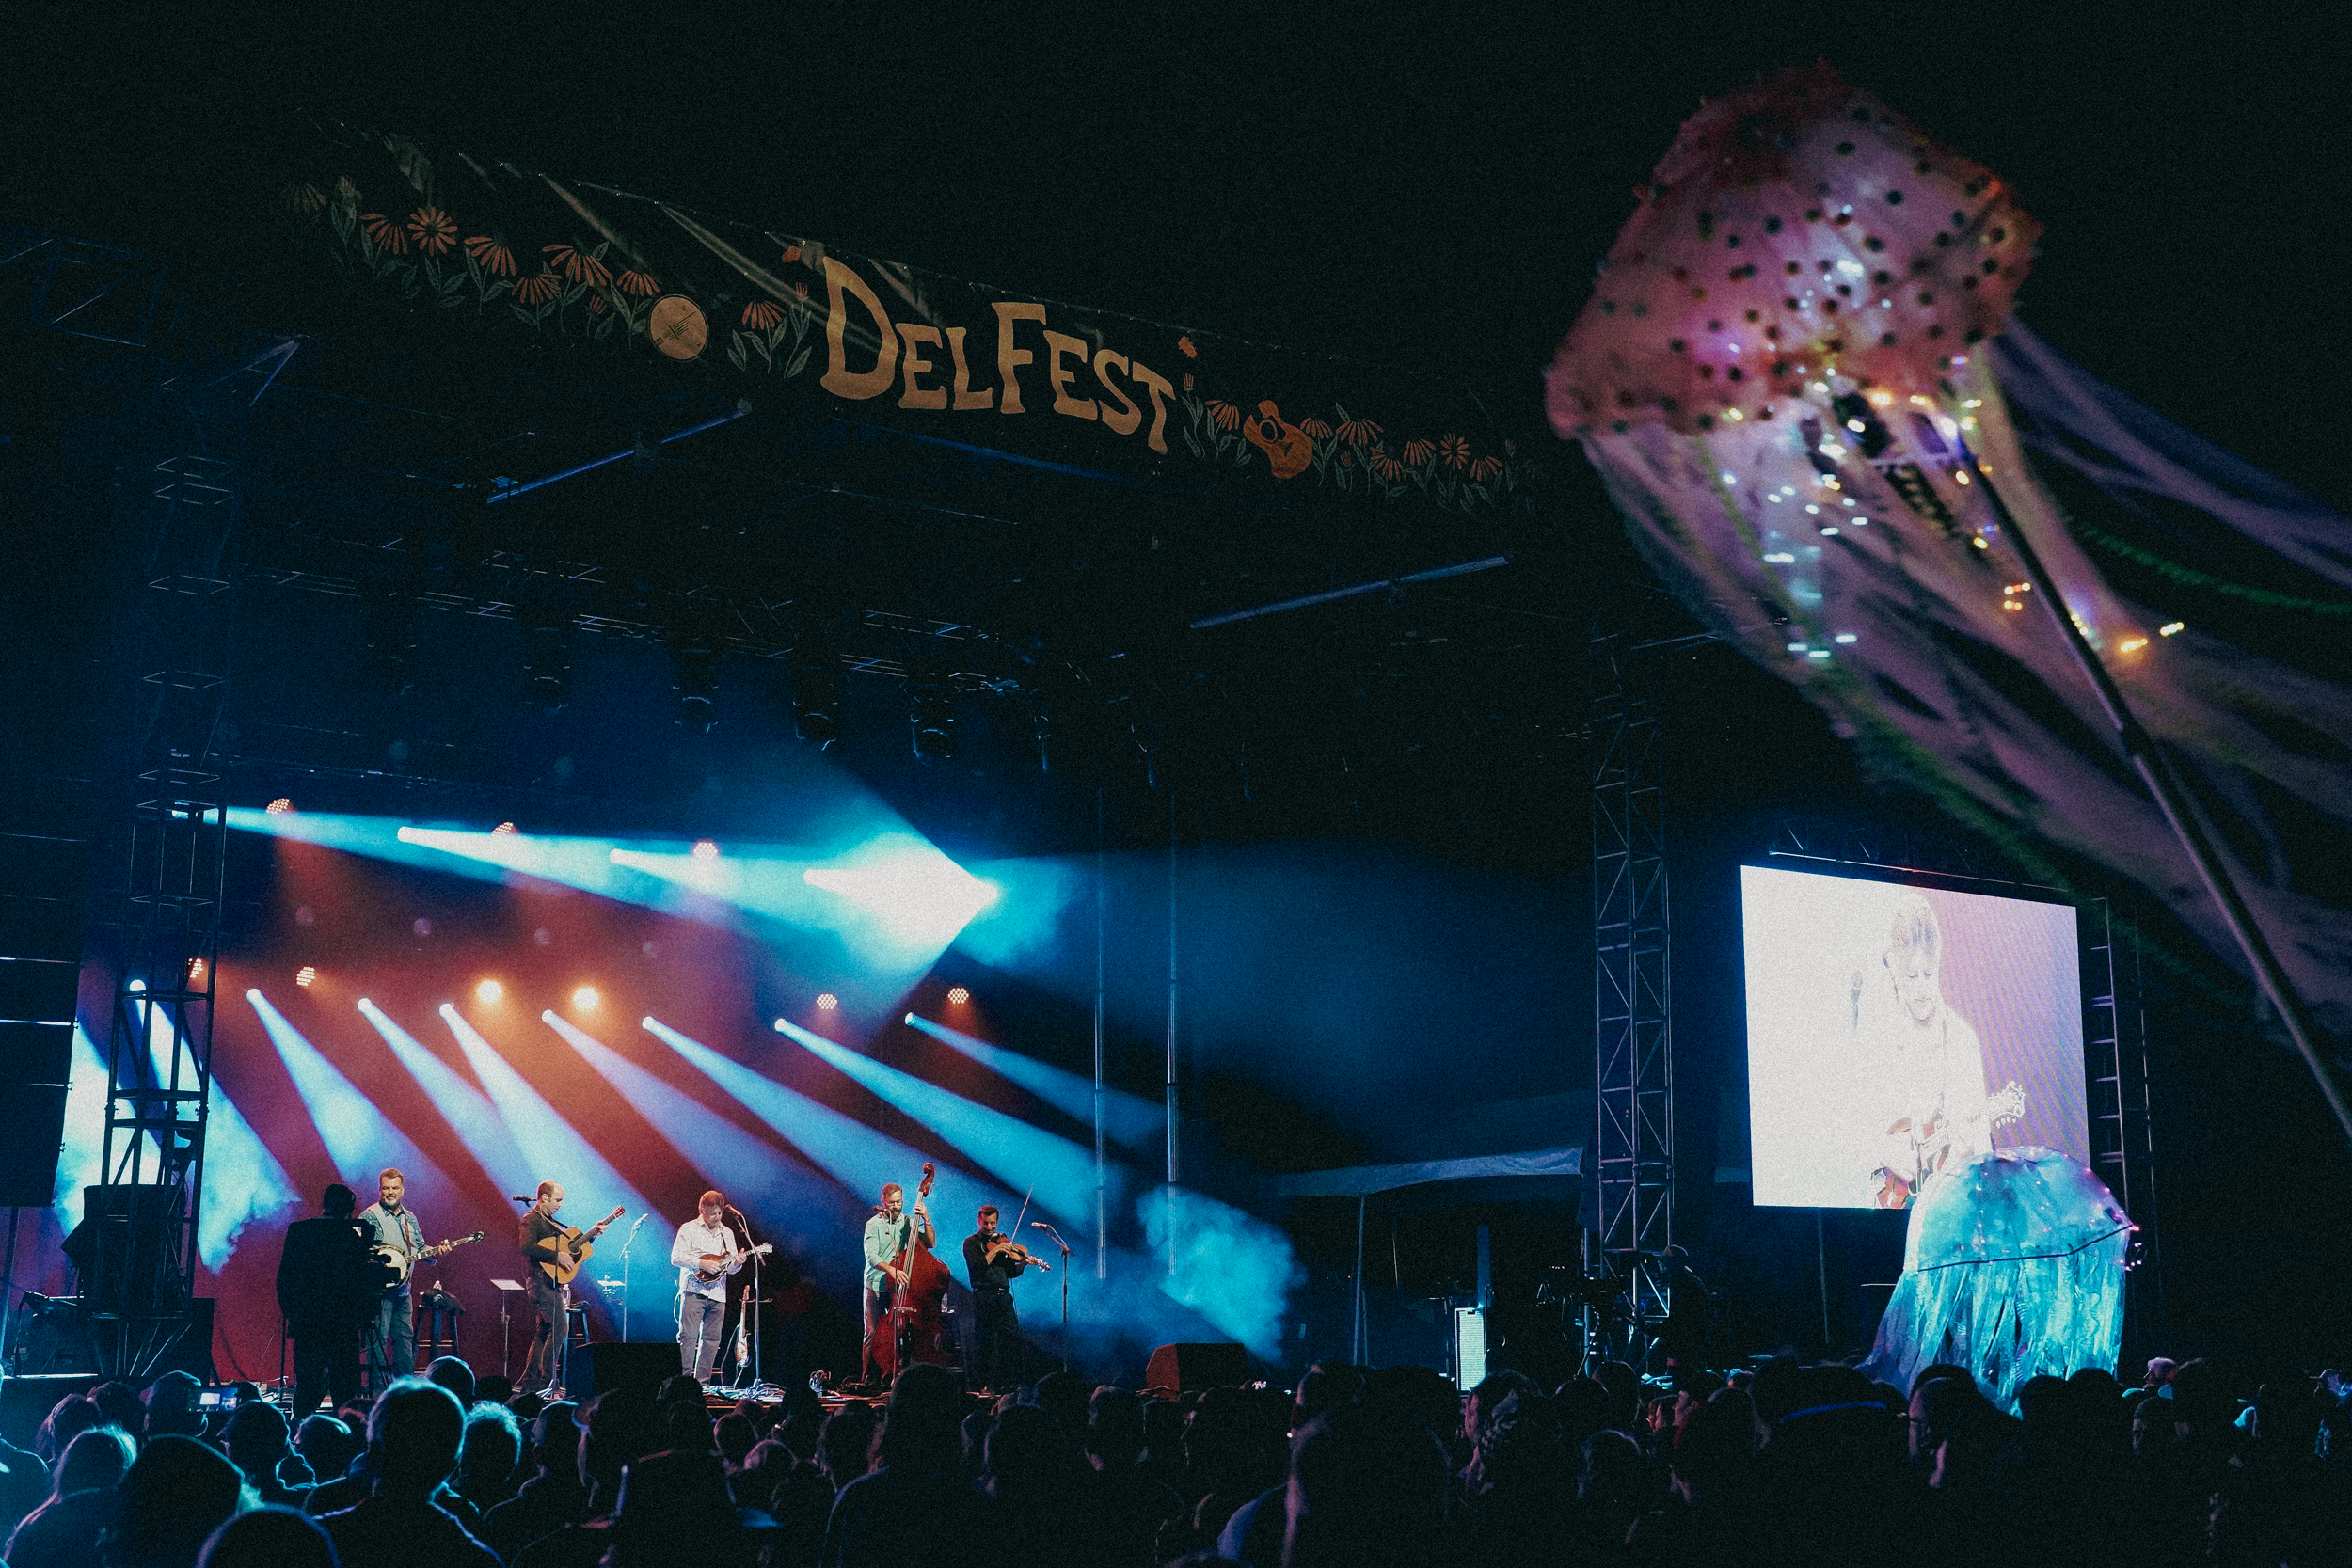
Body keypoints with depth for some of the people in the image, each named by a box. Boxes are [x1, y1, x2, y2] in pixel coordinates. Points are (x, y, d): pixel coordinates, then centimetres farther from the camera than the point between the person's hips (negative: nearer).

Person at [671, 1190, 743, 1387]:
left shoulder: (727, 1233, 16)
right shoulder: (689, 1229, 2)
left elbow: (730, 1269, 17)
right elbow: (676, 1257, -7)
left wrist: (736, 1263, -7)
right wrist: (702, 1263, -17)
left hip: (717, 1294, 5)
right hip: (693, 1290, -5)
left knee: (711, 1340, 2)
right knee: (688, 1336, -9)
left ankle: (702, 1382, 6)